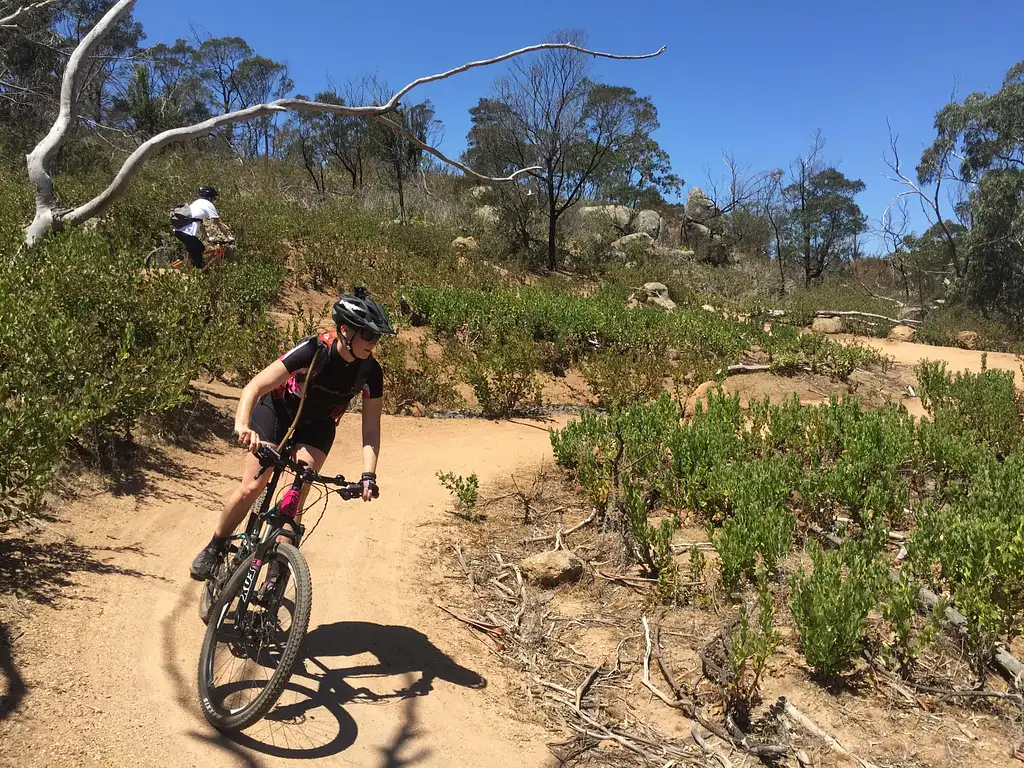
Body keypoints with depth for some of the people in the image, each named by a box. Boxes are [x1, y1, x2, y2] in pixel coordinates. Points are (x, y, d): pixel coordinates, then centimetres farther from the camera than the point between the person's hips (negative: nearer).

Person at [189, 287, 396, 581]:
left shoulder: (371, 372, -23)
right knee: (252, 486, -8)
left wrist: (369, 475, -31)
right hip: (278, 410, -2)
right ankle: (214, 548, 16)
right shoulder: (314, 350, -34)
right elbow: (254, 388, -36)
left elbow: (371, 428, -18)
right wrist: (242, 425, -54)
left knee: (297, 496, -14)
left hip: (317, 425, 3)